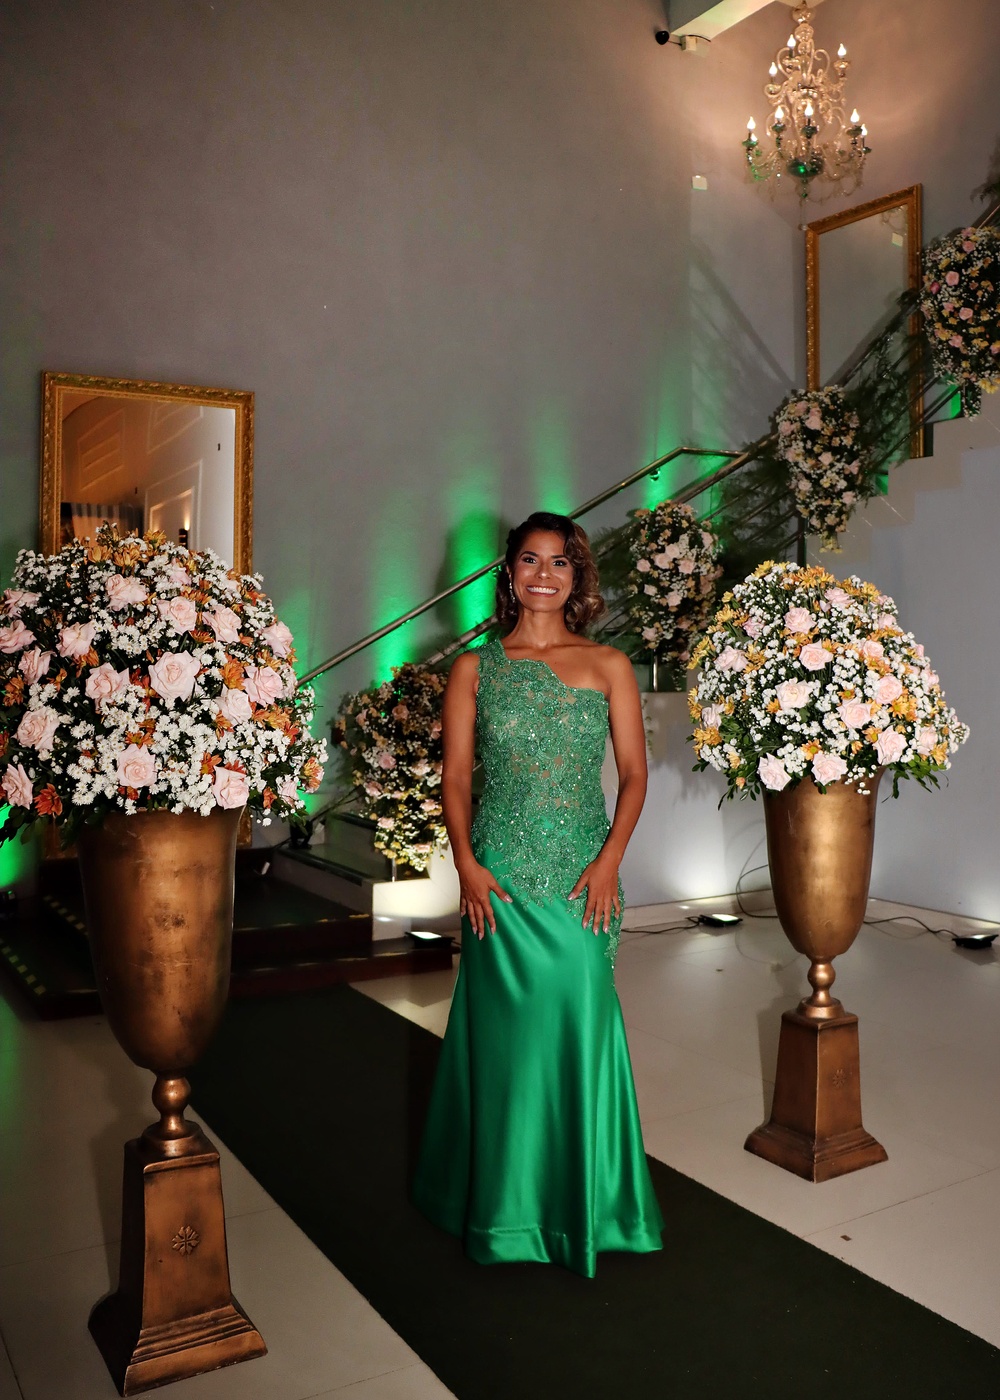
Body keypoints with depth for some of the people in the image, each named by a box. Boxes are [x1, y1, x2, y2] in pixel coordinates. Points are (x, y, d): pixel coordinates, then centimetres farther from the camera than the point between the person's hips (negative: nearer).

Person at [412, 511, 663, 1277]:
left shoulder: (608, 665, 6)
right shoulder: (475, 668, 6)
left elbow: (635, 772, 4)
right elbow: (456, 774, 3)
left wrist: (610, 857, -8)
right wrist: (466, 862, -8)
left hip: (582, 874, 1)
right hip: (501, 875, 0)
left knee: (580, 1028, 3)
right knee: (507, 1034, 5)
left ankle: (586, 1202, 24)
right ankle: (508, 1203, 25)